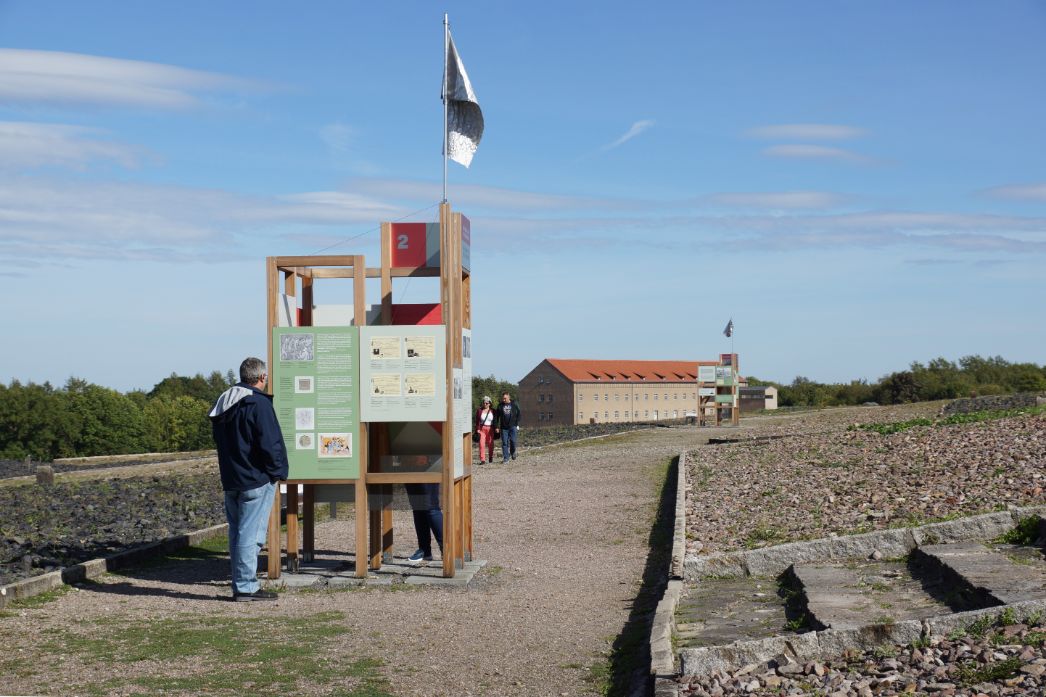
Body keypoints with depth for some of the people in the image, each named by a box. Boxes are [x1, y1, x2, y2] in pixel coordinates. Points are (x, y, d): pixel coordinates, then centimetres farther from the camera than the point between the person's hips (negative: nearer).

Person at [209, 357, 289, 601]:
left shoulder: (223, 403, 12)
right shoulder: (259, 404, -15)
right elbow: (270, 444, -19)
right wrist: (278, 471, -7)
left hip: (230, 480, 8)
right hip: (256, 480, -8)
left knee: (237, 531, 13)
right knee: (251, 533, -5)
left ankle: (240, 584, 18)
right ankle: (246, 587, -4)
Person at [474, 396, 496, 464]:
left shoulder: (493, 411, 4)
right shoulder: (479, 410, 2)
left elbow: (495, 420, 7)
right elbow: (477, 421, 0)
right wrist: (477, 429, -8)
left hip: (490, 429, 1)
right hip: (482, 429, -1)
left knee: (490, 444, 7)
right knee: (482, 444, -11)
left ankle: (490, 458, 29)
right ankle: (482, 460, -13)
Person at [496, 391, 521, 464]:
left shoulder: (514, 405, 3)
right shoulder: (500, 406, 5)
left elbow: (518, 414, 9)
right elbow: (497, 416, 7)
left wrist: (517, 424, 0)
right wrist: (497, 426, -1)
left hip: (513, 426, -1)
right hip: (504, 427, 1)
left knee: (513, 441, -9)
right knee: (504, 443, -2)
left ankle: (513, 452, 22)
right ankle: (505, 459, 0)